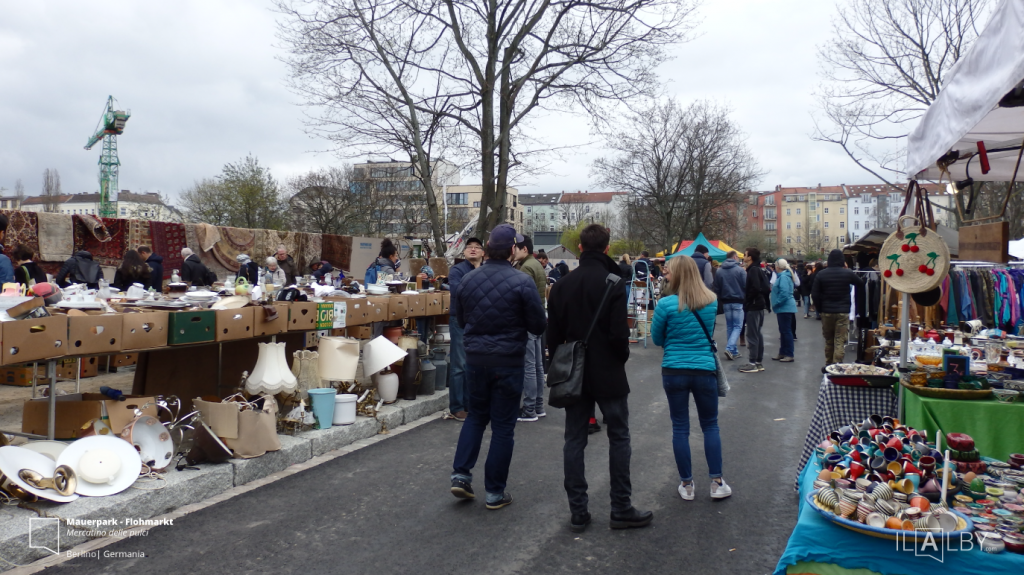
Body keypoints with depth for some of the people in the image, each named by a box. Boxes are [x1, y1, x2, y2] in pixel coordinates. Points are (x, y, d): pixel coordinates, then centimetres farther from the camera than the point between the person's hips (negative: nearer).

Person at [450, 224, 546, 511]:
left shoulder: (468, 279, -1)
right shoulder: (522, 282, -15)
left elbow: (460, 319, 11)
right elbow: (538, 326, -8)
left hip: (475, 358, 4)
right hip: (508, 361, -4)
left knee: (476, 415, 22)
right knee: (503, 426, 6)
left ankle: (461, 473, 13)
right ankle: (495, 491, 13)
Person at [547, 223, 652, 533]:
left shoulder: (561, 285, 2)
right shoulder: (613, 284, -12)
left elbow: (552, 334, 4)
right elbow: (619, 333, -17)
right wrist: (621, 358, 2)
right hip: (608, 374, -4)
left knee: (574, 441, 9)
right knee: (619, 438, 8)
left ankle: (578, 512, 12)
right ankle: (621, 510, 12)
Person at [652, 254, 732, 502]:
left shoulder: (667, 304, -12)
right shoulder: (712, 301, -1)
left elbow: (657, 339, 0)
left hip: (674, 371, -2)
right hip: (704, 370, 2)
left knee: (680, 428, 9)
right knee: (710, 426, 15)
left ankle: (686, 485, 18)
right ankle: (717, 483, 17)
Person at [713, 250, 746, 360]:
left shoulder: (719, 271, 3)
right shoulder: (740, 270, -10)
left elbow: (716, 289, 5)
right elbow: (746, 286, -9)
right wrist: (745, 299, 7)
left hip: (726, 302, 5)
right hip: (738, 302, -4)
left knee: (729, 326, 12)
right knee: (738, 326, 0)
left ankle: (734, 351, 15)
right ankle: (729, 348, -16)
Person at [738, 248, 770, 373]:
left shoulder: (753, 270, -14)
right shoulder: (758, 269, 14)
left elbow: (755, 288, -23)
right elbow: (767, 287, 15)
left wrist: (747, 301, -12)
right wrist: (763, 299, 11)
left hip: (753, 307, -10)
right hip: (759, 305, 10)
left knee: (752, 335, -6)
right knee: (757, 334, 13)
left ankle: (753, 363, -3)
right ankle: (759, 362, 18)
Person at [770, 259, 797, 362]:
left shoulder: (784, 277, -16)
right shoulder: (782, 276, 15)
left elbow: (784, 293, -24)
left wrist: (776, 304, -17)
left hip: (785, 308, -11)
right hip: (783, 308, 11)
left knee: (786, 331, -6)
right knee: (783, 331, 14)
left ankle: (789, 355, -3)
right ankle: (782, 353, 21)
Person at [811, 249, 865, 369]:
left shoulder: (821, 274, -2)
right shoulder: (848, 273, -3)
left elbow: (815, 294, -4)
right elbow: (860, 284, 14)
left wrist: (819, 308, 6)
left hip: (826, 312, 2)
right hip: (843, 312, -1)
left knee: (828, 341, 14)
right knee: (840, 341, -2)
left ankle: (828, 366, 21)